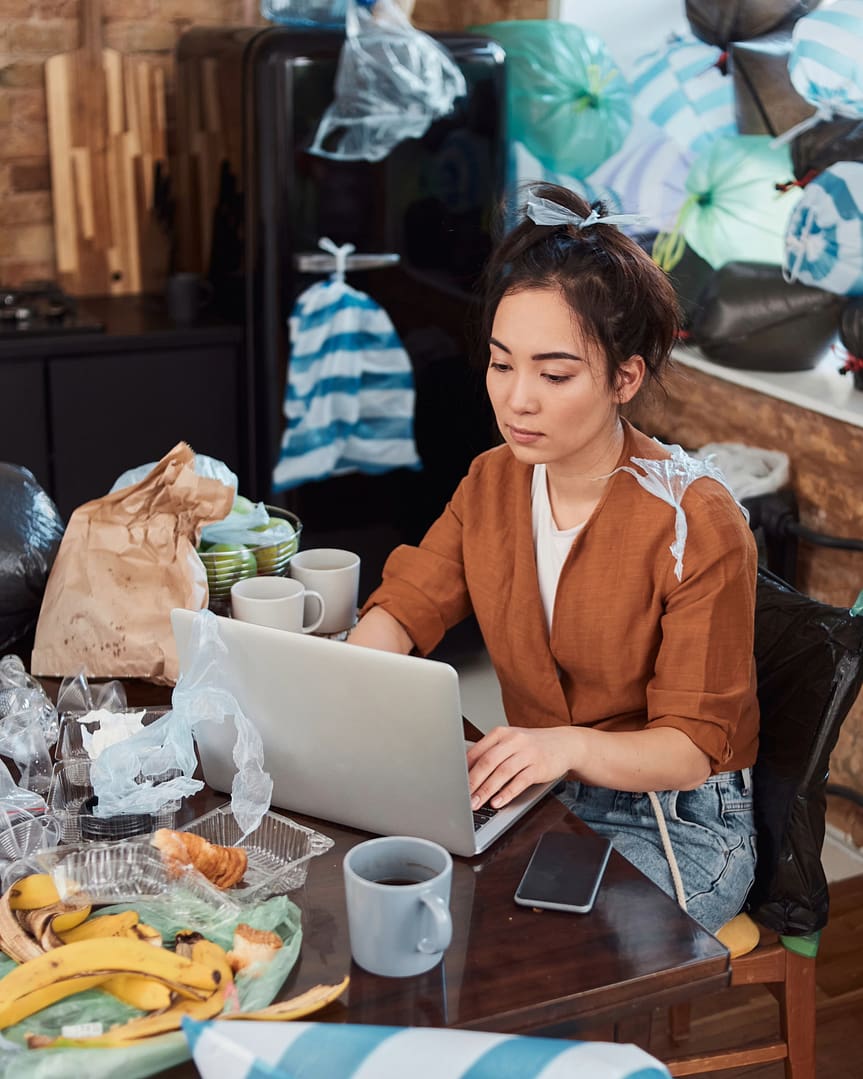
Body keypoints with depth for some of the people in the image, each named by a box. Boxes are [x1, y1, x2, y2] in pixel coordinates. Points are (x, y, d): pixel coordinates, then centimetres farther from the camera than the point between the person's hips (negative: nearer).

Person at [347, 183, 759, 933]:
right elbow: (403, 608, -2)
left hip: (676, 826, -5)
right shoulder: (492, 483, 0)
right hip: (538, 801, 5)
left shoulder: (695, 522, -19)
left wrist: (569, 745, -37)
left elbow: (694, 744, -18)